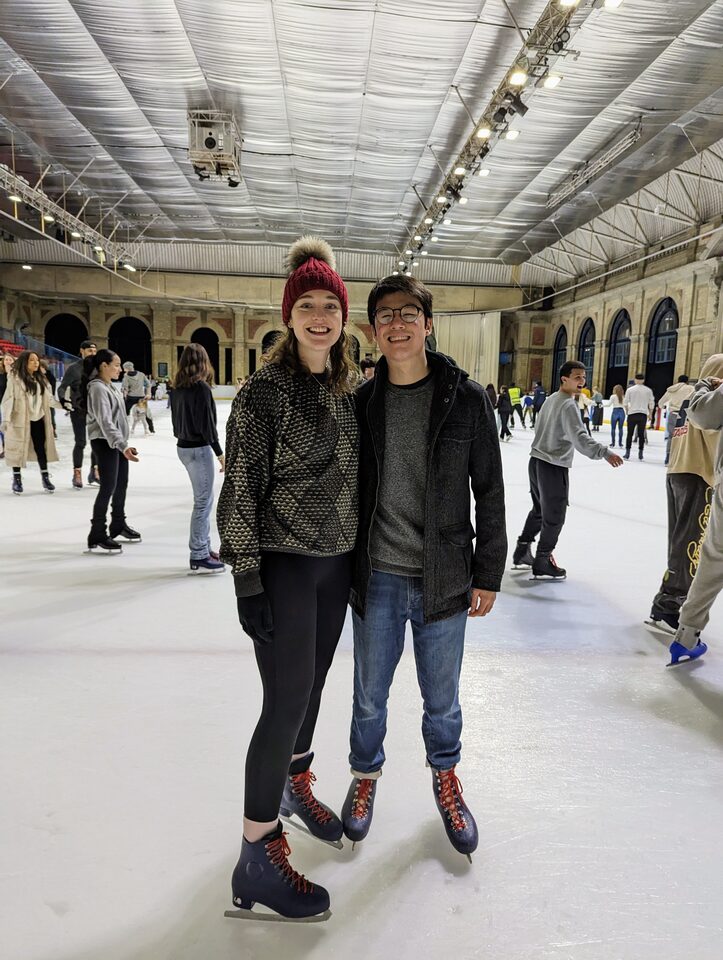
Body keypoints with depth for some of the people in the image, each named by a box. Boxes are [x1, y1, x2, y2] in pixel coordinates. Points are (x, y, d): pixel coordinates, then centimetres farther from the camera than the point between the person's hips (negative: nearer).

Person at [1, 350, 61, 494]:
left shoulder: (40, 378, 11)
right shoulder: (15, 377, -7)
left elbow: (48, 397, 12)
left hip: (38, 419, 5)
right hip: (20, 419, -4)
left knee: (41, 448, 7)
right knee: (18, 448, 4)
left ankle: (45, 478, 15)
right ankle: (17, 479, 16)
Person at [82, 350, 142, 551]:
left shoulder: (109, 386, 12)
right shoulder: (97, 388, -17)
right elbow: (105, 422, -26)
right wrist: (123, 445, -34)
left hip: (117, 441, 9)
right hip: (105, 442, -9)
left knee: (122, 484, 16)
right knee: (108, 487, -7)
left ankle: (118, 525, 32)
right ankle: (97, 535, 2)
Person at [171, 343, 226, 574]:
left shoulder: (178, 387, 8)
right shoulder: (201, 386, -15)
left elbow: (176, 419, 13)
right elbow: (206, 423, -17)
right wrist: (220, 453, -13)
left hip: (184, 447, 9)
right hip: (199, 449, -9)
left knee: (203, 499, 17)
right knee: (203, 501, -1)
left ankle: (203, 548, 26)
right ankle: (199, 557, 5)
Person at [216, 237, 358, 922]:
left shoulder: (350, 390, 6)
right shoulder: (265, 391, -13)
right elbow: (241, 488, -14)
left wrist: (361, 557, 15)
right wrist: (245, 579, -16)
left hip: (335, 562, 6)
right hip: (282, 564, -6)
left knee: (311, 684, 19)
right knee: (288, 699, -4)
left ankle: (294, 785, 45)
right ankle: (257, 856, 13)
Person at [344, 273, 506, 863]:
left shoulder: (467, 399, -6)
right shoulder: (362, 402, -2)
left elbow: (490, 494, -2)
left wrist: (487, 574, -2)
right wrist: (345, 567, 7)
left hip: (444, 581, -1)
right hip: (377, 579, 1)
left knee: (442, 698, 17)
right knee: (370, 695, 17)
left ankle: (445, 775, 45)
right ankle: (366, 776, 44)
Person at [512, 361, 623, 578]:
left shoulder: (551, 399, 10)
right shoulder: (569, 405, -17)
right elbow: (579, 438, -29)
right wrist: (604, 453, -37)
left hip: (537, 461, 9)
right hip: (554, 467, -9)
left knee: (539, 509, 22)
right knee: (554, 517, 3)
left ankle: (522, 552, 30)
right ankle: (542, 564, 12)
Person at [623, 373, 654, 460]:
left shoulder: (630, 389, -1)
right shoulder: (648, 390, 3)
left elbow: (626, 402, 1)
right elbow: (651, 403, 4)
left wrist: (627, 411, 18)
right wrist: (650, 414, 16)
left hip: (632, 414, -1)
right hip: (643, 414, 1)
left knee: (630, 434, 5)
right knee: (641, 434, 7)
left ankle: (627, 453, 2)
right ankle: (640, 453, 7)